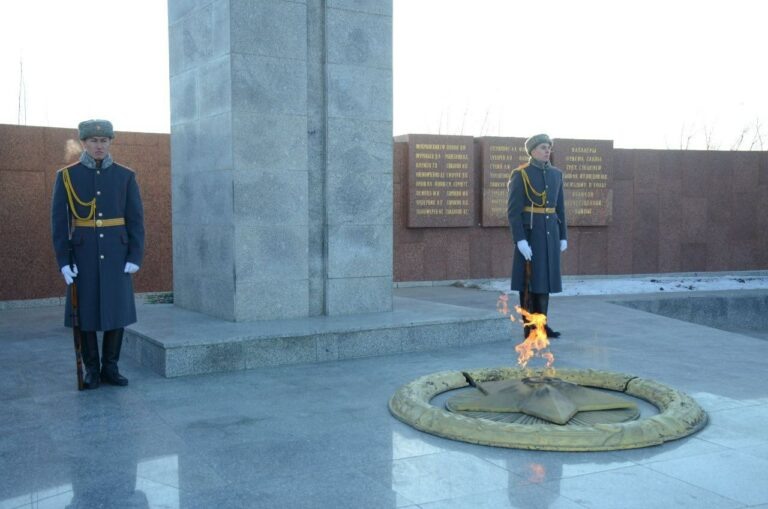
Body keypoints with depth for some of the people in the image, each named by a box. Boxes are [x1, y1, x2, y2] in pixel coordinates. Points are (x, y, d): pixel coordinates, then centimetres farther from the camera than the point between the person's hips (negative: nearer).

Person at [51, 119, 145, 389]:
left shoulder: (125, 175, 3)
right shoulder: (66, 176, 0)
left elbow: (136, 218, 1)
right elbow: (59, 220, -2)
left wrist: (135, 256, -7)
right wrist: (63, 260, -9)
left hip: (116, 253, 1)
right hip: (83, 254, -1)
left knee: (117, 308, 2)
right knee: (86, 310, 2)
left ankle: (110, 367, 14)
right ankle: (92, 369, 14)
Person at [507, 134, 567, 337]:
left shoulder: (556, 174, 11)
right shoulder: (520, 174, -9)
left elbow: (559, 208, 15)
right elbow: (513, 210, -13)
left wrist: (563, 236, 11)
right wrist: (520, 240, -20)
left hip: (550, 233, 7)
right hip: (529, 233, -6)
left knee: (545, 277, 8)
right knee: (529, 280, -3)